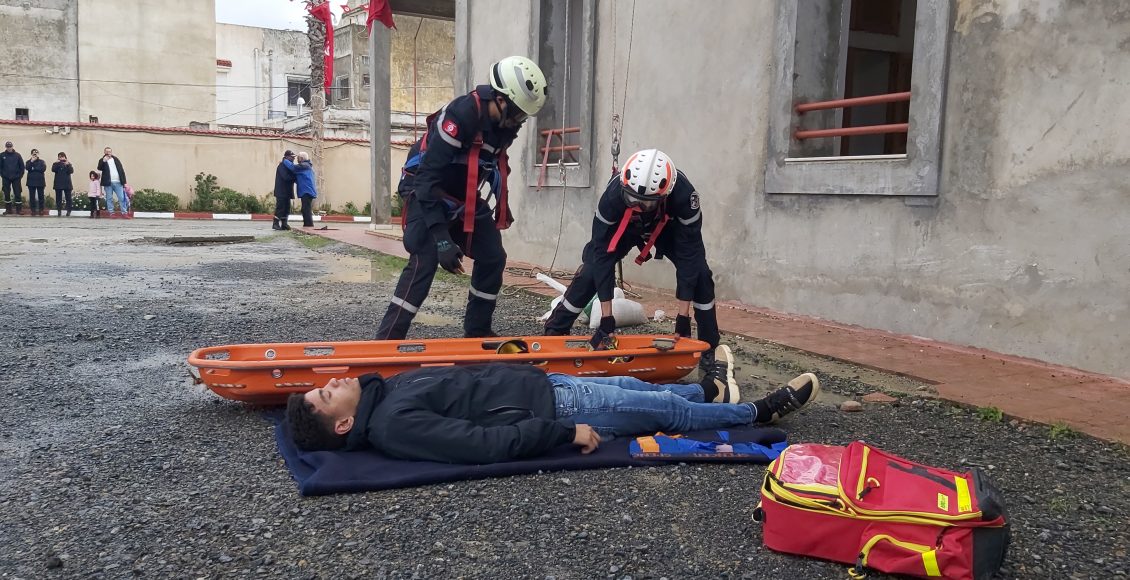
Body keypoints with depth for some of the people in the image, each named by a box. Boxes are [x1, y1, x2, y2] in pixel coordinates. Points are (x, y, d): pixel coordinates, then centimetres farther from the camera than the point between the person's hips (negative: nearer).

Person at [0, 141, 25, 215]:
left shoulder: (17, 155, 0)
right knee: (6, 194, 6)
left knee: (18, 194, -2)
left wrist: (20, 175, -4)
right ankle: (8, 210, 13)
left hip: (16, 178, -1)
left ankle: (19, 210, 3)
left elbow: (22, 166, 1)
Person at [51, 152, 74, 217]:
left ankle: (69, 211, 3)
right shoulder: (56, 164, 9)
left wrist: (68, 165, -21)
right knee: (58, 198, 1)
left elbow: (71, 171, -7)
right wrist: (57, 163, -18)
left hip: (67, 184, -1)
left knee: (68, 197, -2)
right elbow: (53, 170, -9)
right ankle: (59, 211, 5)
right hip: (58, 184, 1)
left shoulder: (68, 164, 8)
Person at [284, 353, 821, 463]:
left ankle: (710, 391, 47)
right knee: (663, 408, 6)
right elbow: (488, 442, -30)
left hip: (536, 380, 8)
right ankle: (759, 412, 27)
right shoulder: (395, 425, -26)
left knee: (634, 385, 20)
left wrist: (525, 371, 14)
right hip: (550, 407, -8)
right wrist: (566, 433, -27)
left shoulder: (387, 389, 0)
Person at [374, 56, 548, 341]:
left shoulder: (504, 123, -4)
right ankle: (386, 341, -17)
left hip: (464, 197, 8)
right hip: (426, 192, -8)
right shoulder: (460, 115, -30)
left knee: (493, 257, 6)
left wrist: (502, 204, 24)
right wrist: (442, 238, -34)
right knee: (424, 261, -20)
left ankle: (477, 331, 20)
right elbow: (428, 178, -31)